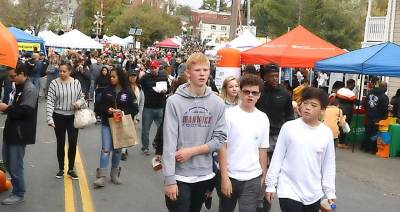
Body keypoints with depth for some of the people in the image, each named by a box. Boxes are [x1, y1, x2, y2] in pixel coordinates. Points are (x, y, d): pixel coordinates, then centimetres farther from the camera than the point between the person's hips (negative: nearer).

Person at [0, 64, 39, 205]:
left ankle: (19, 194, 14)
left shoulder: (30, 89, -18)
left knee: (15, 165, -1)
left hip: (20, 133, -10)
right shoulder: (19, 87, 12)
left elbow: (26, 110, -27)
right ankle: (16, 184, 36)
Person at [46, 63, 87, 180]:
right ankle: (61, 169, 24)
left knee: (73, 143, 1)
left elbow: (81, 96, 10)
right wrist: (49, 118, -19)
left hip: (73, 116, 1)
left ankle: (71, 169, 17)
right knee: (60, 143, 9)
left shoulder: (76, 82, -3)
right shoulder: (54, 83, -10)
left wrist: (80, 102, -14)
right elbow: (50, 102, -11)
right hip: (59, 116, -1)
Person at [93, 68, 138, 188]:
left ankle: (114, 174, 25)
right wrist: (108, 110, -14)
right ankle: (101, 177, -6)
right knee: (105, 149, -7)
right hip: (107, 124, 0)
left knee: (117, 150, 12)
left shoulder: (127, 92, -3)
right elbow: (101, 106, 5)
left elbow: (133, 109, -3)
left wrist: (122, 112, -18)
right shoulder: (107, 91, 2)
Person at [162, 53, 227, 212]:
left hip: (204, 174, 4)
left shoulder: (217, 103, 1)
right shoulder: (174, 101, -9)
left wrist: (192, 151, -13)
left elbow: (220, 138, -1)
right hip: (179, 175, -3)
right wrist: (169, 179, -17)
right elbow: (169, 142, -12)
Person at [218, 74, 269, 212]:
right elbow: (222, 147, -8)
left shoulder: (263, 118, 3)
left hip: (252, 178, 2)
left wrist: (263, 177, 9)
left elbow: (262, 150, 9)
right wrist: (224, 177, -11)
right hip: (229, 175, -1)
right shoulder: (228, 114, -7)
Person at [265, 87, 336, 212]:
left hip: (314, 194, 3)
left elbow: (328, 165, 6)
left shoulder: (327, 133, -2)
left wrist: (330, 191, 7)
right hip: (289, 191, -3)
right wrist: (271, 185, -1)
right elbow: (277, 158, -2)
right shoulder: (288, 127, -8)